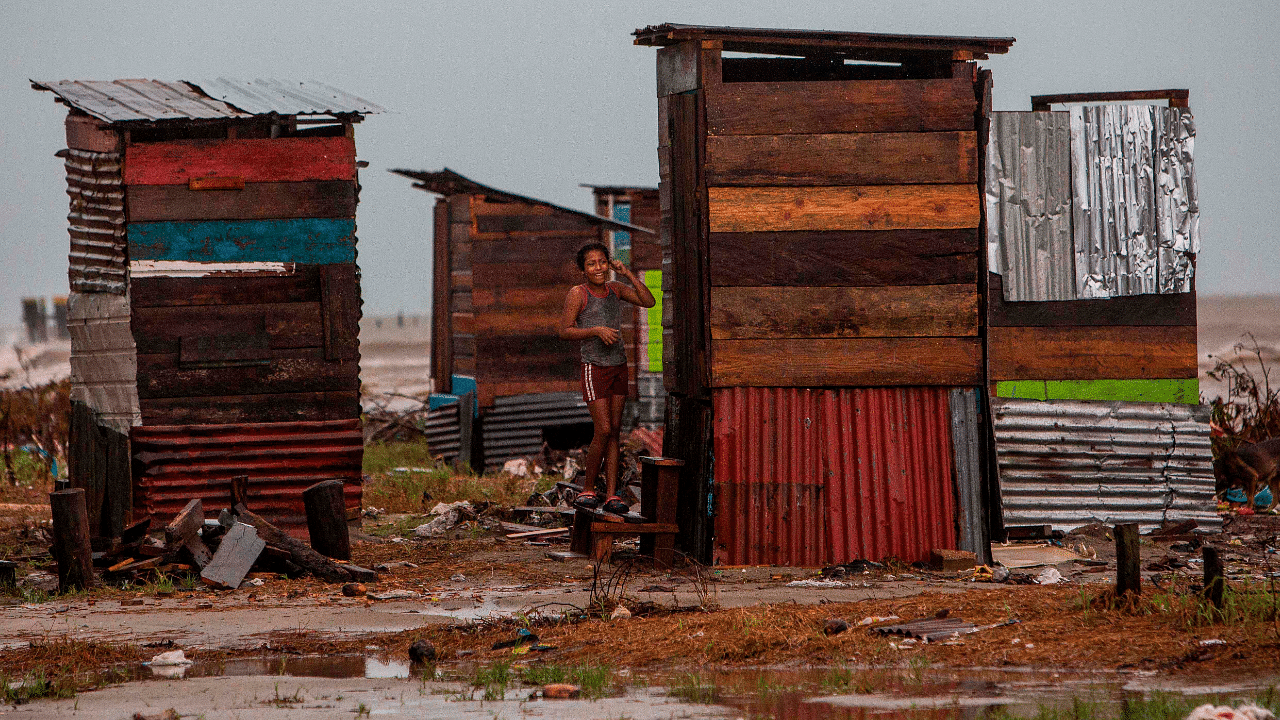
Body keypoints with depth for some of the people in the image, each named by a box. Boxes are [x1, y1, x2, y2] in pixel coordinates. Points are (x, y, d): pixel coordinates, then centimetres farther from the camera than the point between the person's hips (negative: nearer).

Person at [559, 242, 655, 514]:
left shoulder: (615, 289, 7)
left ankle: (611, 495, 3)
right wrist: (596, 330, -20)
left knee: (614, 431, 3)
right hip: (595, 368, -5)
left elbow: (648, 301, 2)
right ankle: (588, 490, 3)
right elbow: (565, 331, -8)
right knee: (603, 430, -11)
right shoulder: (577, 294, -8)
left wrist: (628, 274, -5)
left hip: (619, 366, 5)